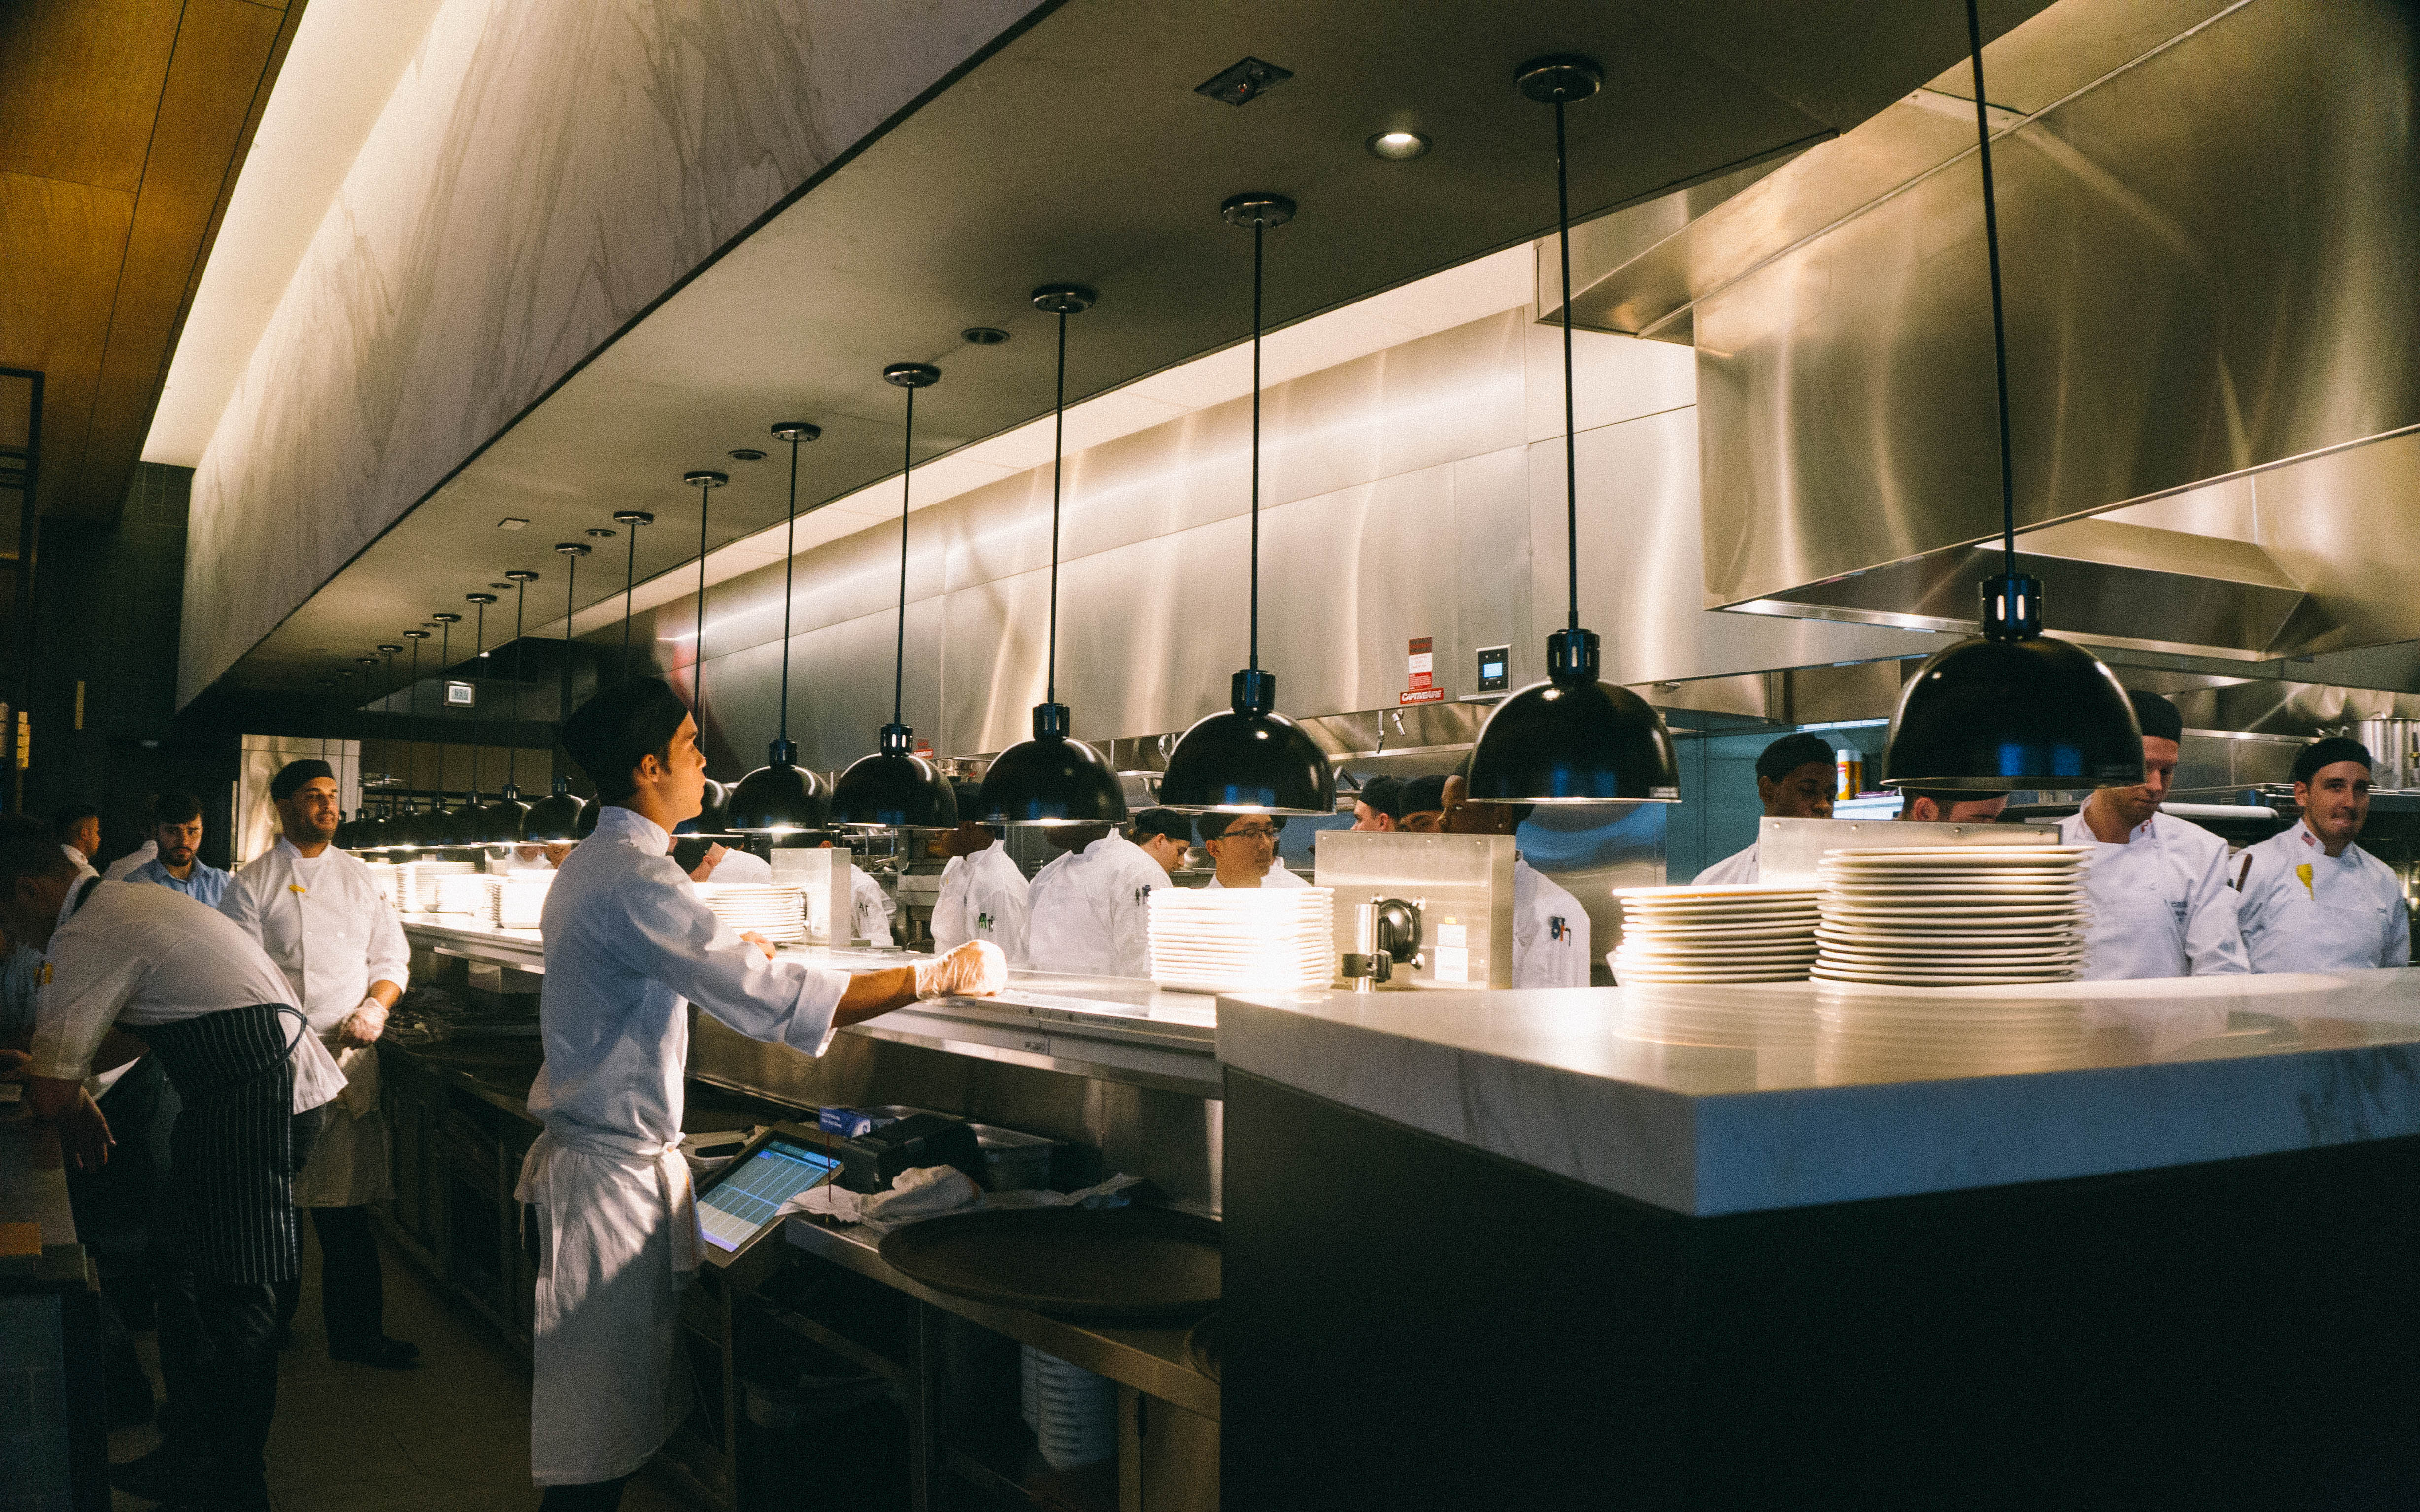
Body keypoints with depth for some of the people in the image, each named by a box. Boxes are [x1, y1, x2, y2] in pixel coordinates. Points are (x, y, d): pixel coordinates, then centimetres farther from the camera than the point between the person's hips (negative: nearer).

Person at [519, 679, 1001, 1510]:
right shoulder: (634, 878, -23)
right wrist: (938, 975, -22)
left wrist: (726, 953, 26)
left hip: (593, 1151, 10)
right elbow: (776, 1002, -28)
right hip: (615, 1171, -10)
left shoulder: (590, 864, 11)